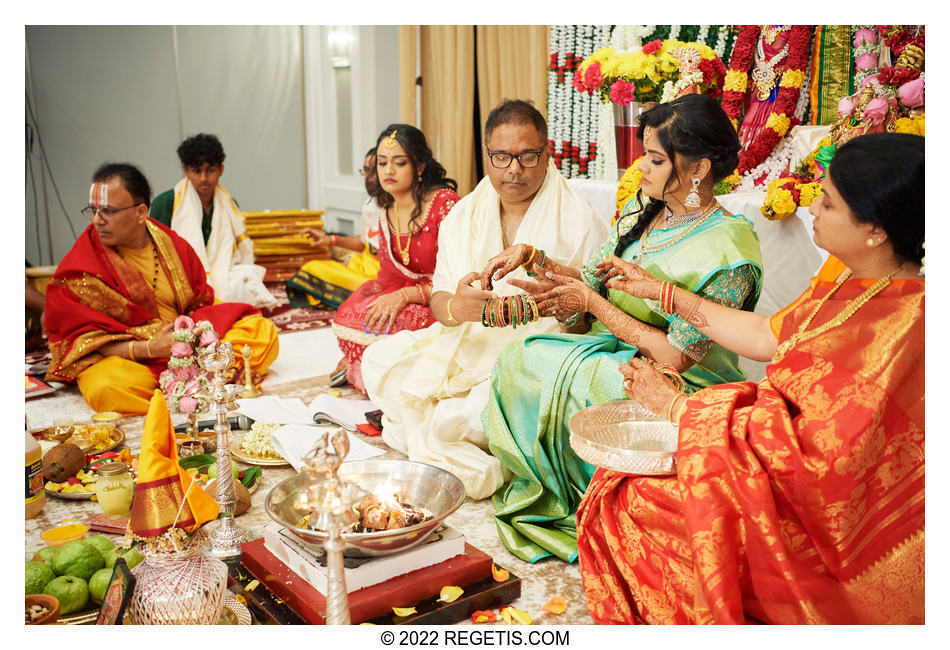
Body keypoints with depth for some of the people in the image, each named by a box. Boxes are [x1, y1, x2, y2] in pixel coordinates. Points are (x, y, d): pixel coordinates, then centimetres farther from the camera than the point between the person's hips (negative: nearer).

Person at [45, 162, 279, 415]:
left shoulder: (173, 245, 4)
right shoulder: (81, 267, -7)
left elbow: (200, 303, 12)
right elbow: (86, 339, -9)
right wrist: (148, 349, -24)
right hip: (123, 357, -3)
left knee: (264, 331, -11)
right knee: (106, 388, -40)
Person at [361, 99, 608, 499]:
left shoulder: (579, 220, -4)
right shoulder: (462, 217, 9)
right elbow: (438, 299, 4)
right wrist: (454, 307, -21)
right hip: (464, 343, 5)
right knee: (377, 359, -13)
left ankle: (424, 436, -3)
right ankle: (463, 462, -13)